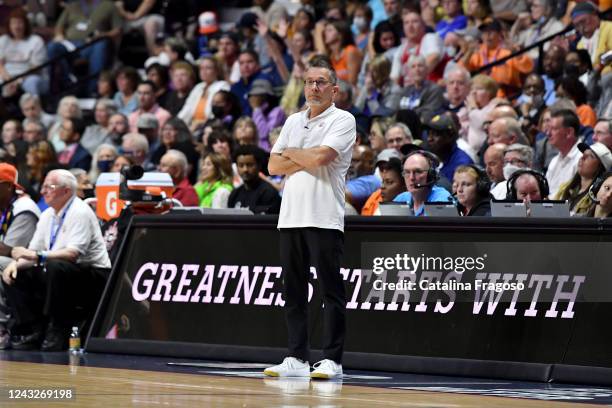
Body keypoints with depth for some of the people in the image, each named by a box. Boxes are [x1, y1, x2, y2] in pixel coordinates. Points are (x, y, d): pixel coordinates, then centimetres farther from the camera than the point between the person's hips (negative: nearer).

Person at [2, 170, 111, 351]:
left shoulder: (80, 213, -15)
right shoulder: (48, 215, 11)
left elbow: (72, 254, -27)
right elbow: (33, 251, 11)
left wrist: (37, 256, -34)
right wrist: (16, 263, -11)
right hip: (57, 274, 9)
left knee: (55, 268, -37)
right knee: (14, 275, -3)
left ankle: (58, 332, -25)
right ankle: (33, 331, -7)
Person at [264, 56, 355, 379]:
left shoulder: (343, 120, -1)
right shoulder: (293, 122, 18)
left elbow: (319, 158, -15)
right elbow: (274, 165, 11)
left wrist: (291, 152, 3)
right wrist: (306, 160, -4)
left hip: (324, 218, -6)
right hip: (290, 216, 6)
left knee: (331, 290, -5)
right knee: (294, 290, 6)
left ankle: (332, 359, -5)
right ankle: (297, 358, 9)